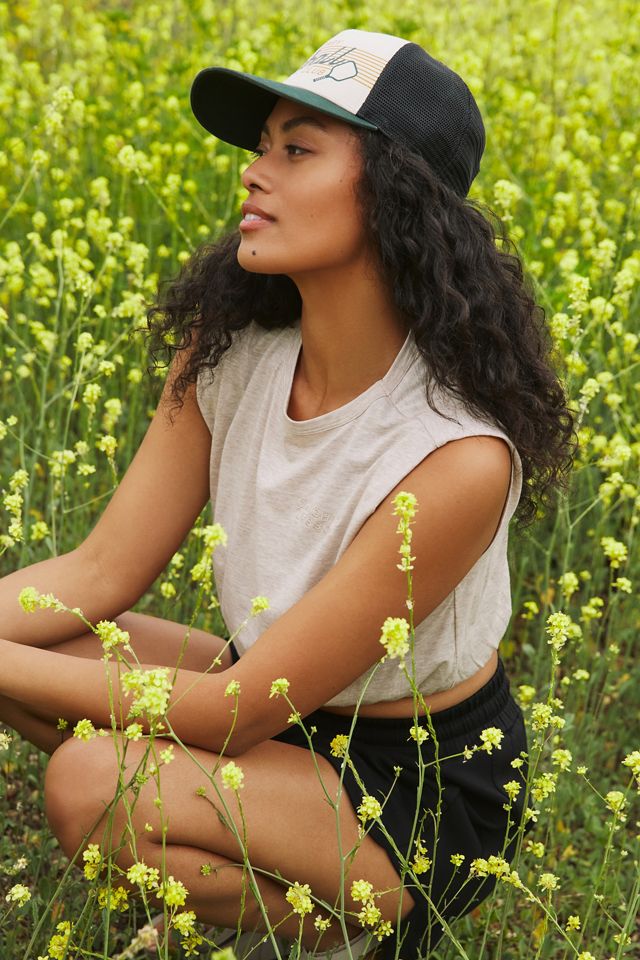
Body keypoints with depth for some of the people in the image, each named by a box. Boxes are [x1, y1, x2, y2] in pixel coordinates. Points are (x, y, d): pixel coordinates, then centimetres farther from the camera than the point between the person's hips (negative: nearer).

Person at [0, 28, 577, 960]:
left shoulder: (459, 458, -31)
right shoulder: (227, 352, -10)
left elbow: (238, 712, -26)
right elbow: (103, 572, -8)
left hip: (420, 791, -7)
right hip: (280, 707, 7)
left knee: (90, 781, -27)